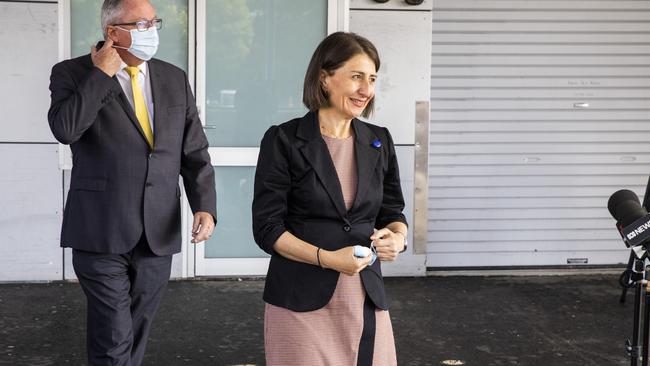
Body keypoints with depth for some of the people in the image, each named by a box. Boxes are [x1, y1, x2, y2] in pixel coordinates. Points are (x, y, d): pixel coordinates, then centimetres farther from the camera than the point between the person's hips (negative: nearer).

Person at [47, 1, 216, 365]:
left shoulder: (175, 79, 10)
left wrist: (205, 207, -4)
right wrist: (102, 74, -14)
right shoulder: (72, 74, -1)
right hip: (102, 235, -4)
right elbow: (65, 129, -21)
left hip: (159, 234, 4)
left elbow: (195, 153, 10)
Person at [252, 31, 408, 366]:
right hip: (302, 301, -4)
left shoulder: (379, 142, 7)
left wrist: (397, 238, -8)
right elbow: (267, 228, -7)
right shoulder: (284, 140, -6)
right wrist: (326, 258, -19)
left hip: (366, 299, 4)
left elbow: (393, 212, 15)